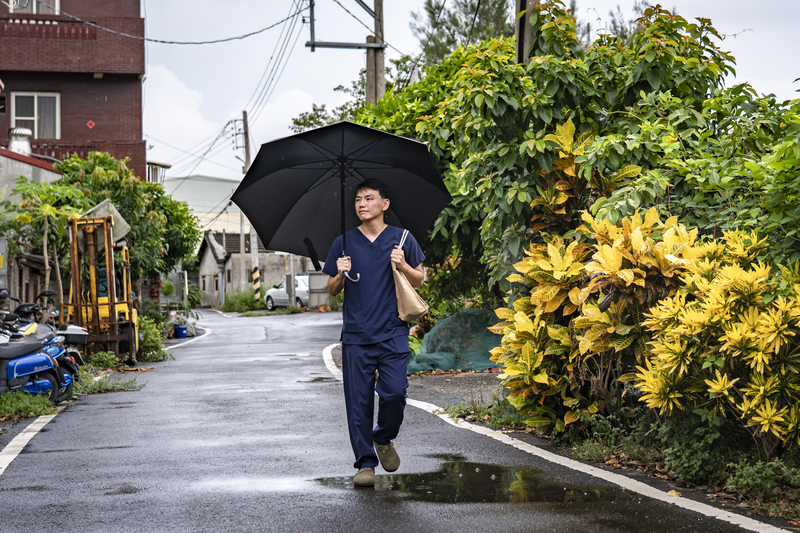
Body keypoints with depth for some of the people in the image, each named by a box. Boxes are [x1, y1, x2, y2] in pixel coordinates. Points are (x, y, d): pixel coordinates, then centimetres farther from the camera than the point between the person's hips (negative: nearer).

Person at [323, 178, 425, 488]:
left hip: (393, 333, -1)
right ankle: (365, 464, 8)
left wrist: (403, 266, -8)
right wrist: (340, 274, -9)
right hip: (356, 335, 1)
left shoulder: (402, 239, 6)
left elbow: (420, 280, 12)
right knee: (358, 401, -1)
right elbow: (332, 290, 13)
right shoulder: (344, 243, 8)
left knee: (394, 392, -10)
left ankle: (384, 439, 19)